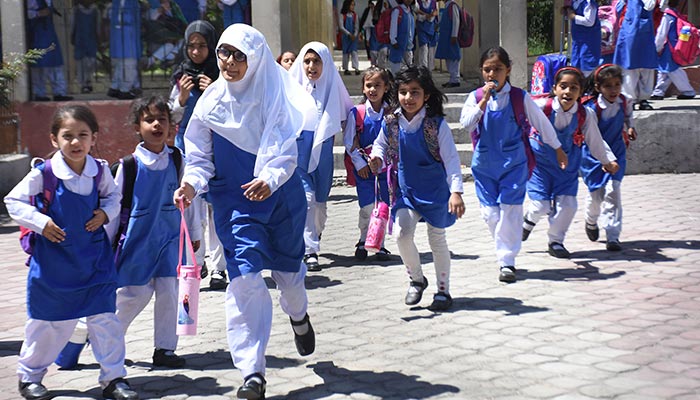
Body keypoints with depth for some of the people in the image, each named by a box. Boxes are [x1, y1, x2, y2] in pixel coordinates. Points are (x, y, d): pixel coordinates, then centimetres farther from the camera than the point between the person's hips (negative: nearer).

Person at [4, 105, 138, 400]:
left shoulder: (100, 170, -4)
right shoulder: (44, 173, -14)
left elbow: (113, 195, 14)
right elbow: (13, 201, -6)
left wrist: (105, 213, -6)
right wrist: (40, 222, -18)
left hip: (95, 259, 2)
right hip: (54, 261, -2)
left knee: (105, 318, 1)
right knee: (47, 322, 10)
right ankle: (28, 376, 30)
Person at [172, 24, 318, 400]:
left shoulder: (272, 97, -9)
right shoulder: (210, 102, -5)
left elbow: (286, 151, -16)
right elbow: (200, 157, -2)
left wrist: (271, 179, -37)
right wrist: (191, 183, -23)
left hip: (282, 196, 1)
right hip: (235, 202, -1)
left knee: (288, 268, 18)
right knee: (244, 278, -15)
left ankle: (299, 317, 55)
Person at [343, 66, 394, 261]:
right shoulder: (357, 112, -4)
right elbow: (348, 140, 0)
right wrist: (359, 163, -5)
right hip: (364, 167, -1)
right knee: (367, 207, -2)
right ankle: (363, 241, 17)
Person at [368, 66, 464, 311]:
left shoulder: (436, 124, -15)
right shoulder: (391, 123, -5)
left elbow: (451, 159, -16)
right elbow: (381, 145, 13)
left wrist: (456, 191, -25)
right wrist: (377, 159, -11)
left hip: (436, 189, -3)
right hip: (406, 190, 3)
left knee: (437, 239, 7)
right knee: (402, 234, -11)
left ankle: (443, 291, 22)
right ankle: (417, 280, 16)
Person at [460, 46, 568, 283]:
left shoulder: (519, 97, -3)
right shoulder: (476, 97, 0)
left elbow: (541, 122, 8)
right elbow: (466, 124, -15)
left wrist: (558, 149, 16)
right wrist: (484, 101, -23)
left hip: (513, 163, -2)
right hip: (484, 164, 2)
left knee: (510, 209, -8)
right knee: (490, 212, 3)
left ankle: (507, 261, -3)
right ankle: (506, 249, 25)